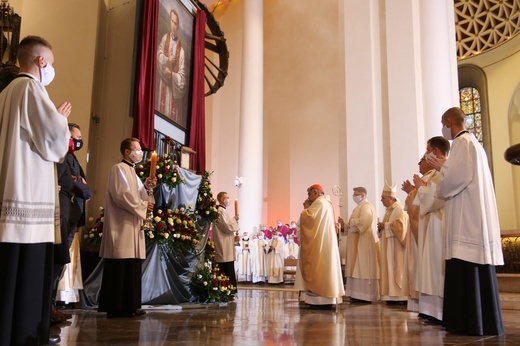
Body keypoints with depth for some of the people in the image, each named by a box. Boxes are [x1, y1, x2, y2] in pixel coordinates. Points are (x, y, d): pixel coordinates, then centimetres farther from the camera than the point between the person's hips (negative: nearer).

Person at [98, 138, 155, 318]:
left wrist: (146, 187, 5)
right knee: (121, 267, -9)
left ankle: (129, 306, 12)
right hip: (122, 226, -10)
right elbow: (121, 195, -18)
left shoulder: (131, 171, 22)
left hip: (132, 225, 10)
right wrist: (143, 205, -11)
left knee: (131, 267, 8)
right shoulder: (119, 169, -7)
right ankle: (117, 307, -4)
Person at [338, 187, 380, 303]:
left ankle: (365, 296, -8)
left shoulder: (366, 206, -9)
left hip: (364, 242, -10)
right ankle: (359, 295, 9)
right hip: (357, 243, 10)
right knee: (359, 268, 7)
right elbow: (353, 226, 24)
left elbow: (365, 220, -29)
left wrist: (352, 221, -14)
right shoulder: (359, 207, 21)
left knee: (363, 268, -10)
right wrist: (344, 225, 7)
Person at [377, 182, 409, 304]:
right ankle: (393, 295, 8)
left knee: (398, 269, -8)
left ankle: (402, 296, -5)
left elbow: (400, 225, -23)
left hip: (396, 245, -9)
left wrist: (385, 225, -16)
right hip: (388, 246, 9)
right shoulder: (389, 210, 18)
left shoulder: (399, 210, -10)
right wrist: (381, 227, 4)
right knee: (390, 269, 6)